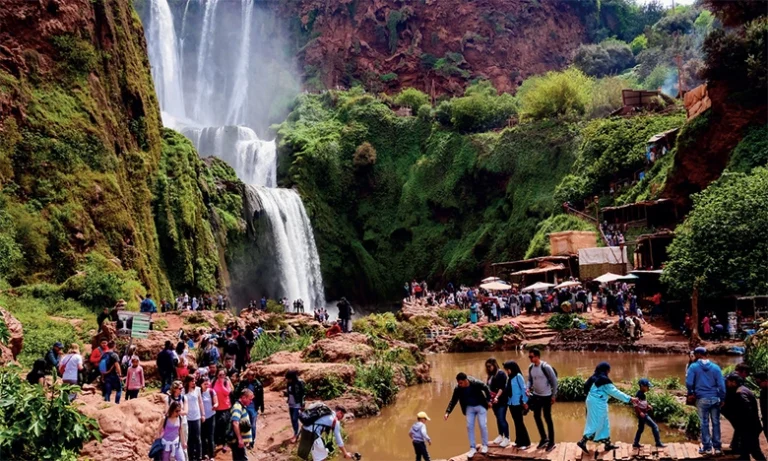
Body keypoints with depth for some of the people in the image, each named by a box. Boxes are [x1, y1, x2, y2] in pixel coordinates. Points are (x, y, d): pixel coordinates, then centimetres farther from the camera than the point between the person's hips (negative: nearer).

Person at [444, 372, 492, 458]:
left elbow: (486, 389, -10)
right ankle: (472, 448, 10)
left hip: (480, 406, -3)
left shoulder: (476, 383, -30)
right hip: (469, 408, 3)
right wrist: (448, 412, -21)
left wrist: (488, 400, -6)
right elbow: (453, 400, -12)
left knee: (483, 425, -4)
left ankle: (485, 445, 15)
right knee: (469, 426, 0)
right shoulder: (458, 388, -21)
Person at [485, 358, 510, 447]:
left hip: (501, 400, -7)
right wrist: (489, 398, 7)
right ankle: (500, 436, 25)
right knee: (498, 419, 14)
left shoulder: (501, 373, -11)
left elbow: (502, 387, -18)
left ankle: (506, 438, 1)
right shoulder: (491, 375, 10)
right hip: (494, 400, 7)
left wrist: (497, 397, -25)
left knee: (502, 419, -7)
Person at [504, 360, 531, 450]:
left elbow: (523, 389, -10)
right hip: (511, 403, 7)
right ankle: (519, 441, 21)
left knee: (520, 422, -3)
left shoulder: (518, 376, -10)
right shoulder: (510, 377, 9)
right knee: (516, 423, 13)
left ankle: (525, 443, 4)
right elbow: (508, 390, 9)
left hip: (517, 403, -7)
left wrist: (524, 401, -11)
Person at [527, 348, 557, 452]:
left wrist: (553, 395, -12)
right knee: (536, 416, 13)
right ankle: (544, 438, 31)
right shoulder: (530, 367, -2)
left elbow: (554, 381, -15)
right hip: (536, 396, 7)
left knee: (547, 418, 2)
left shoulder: (545, 367, -22)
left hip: (546, 396, -7)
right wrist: (528, 388, -9)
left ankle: (551, 442, 15)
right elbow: (530, 380, 10)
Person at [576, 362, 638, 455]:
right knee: (596, 424, -5)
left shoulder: (594, 378, 11)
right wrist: (629, 399, -11)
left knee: (604, 423, 16)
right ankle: (583, 441, -8)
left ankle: (608, 444, 21)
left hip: (593, 402, 9)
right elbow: (615, 392, -14)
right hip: (598, 403, -9)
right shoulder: (604, 379, -15)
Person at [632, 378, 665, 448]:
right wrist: (640, 412, -27)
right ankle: (658, 443, -3)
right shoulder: (639, 394, -19)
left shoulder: (642, 394, 11)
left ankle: (636, 443, 24)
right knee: (654, 426, -7)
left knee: (641, 429, 18)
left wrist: (648, 406, 6)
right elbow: (635, 405, -26)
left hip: (643, 414, 10)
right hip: (642, 414, -10)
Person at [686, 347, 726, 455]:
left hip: (702, 399, -2)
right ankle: (717, 447, 13)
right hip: (715, 398, 2)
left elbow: (689, 383, -11)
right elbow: (721, 384, -1)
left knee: (704, 423, 7)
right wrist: (722, 398, 6)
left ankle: (707, 447, 12)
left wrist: (691, 393, 7)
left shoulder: (693, 367, -6)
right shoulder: (715, 367, 1)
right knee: (716, 423, 10)